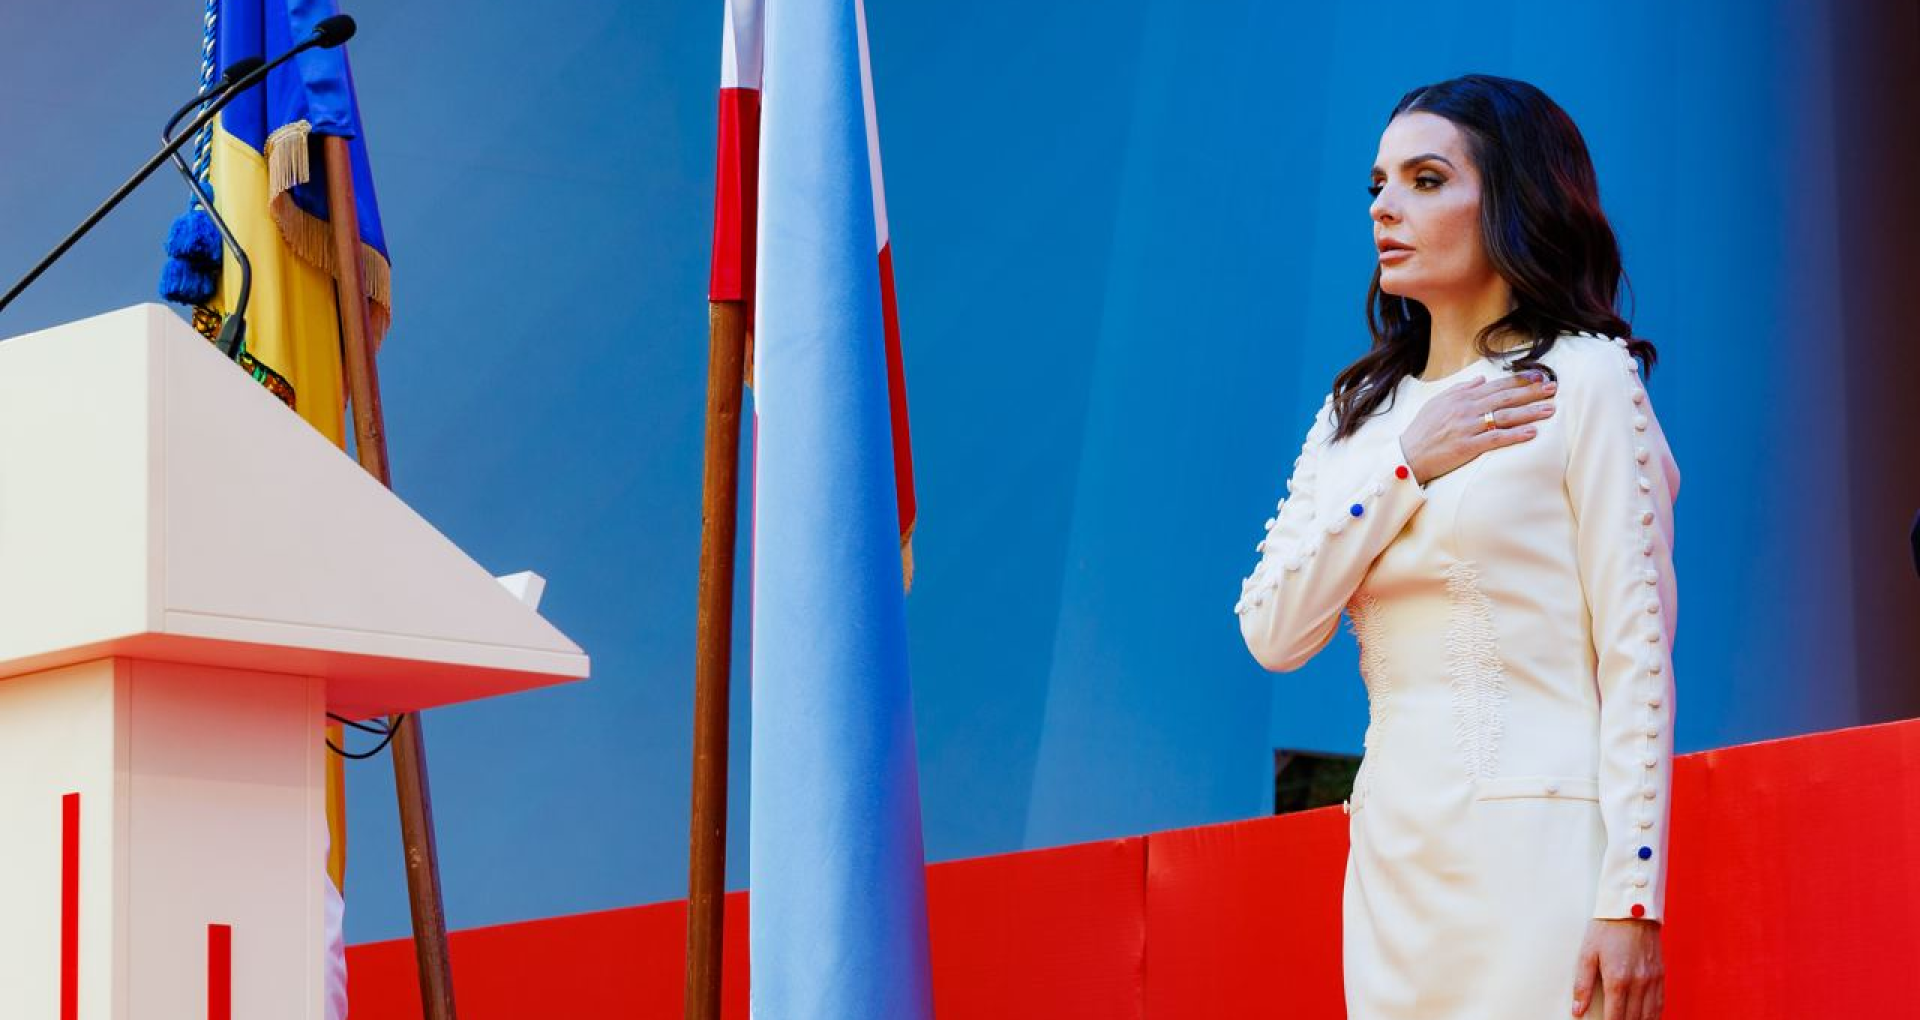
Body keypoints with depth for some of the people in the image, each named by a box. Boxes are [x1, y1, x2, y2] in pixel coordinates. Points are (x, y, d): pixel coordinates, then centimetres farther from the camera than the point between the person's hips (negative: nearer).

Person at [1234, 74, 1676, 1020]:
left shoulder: (1584, 382, -2)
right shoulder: (1358, 411, 16)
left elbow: (1638, 653, -9)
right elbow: (1272, 632, 5)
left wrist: (1629, 902, -16)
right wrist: (1406, 468, -6)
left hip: (1539, 845, -6)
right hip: (1395, 852, 6)